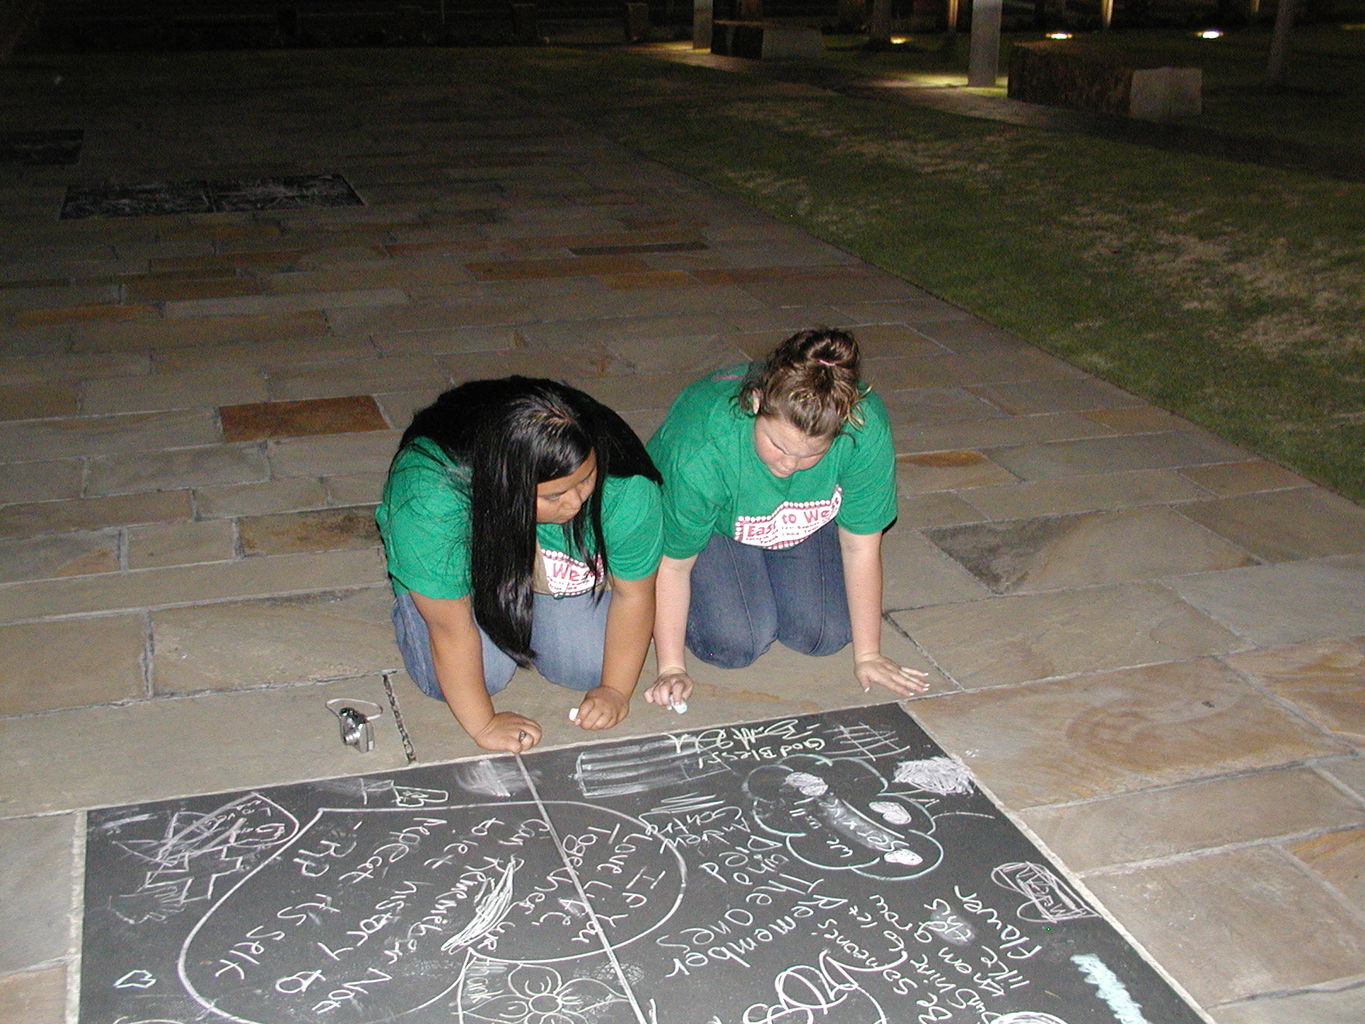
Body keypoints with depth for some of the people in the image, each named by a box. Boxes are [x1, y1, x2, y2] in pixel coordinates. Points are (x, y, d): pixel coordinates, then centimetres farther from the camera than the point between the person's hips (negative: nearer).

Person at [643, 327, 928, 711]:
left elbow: (860, 544, -21)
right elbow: (673, 563, -24)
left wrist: (868, 655, -12)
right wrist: (671, 668, -21)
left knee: (826, 634, -12)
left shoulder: (867, 428, -35)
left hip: (804, 523, 3)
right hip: (715, 523, -2)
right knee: (738, 641, -18)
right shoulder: (702, 452, -41)